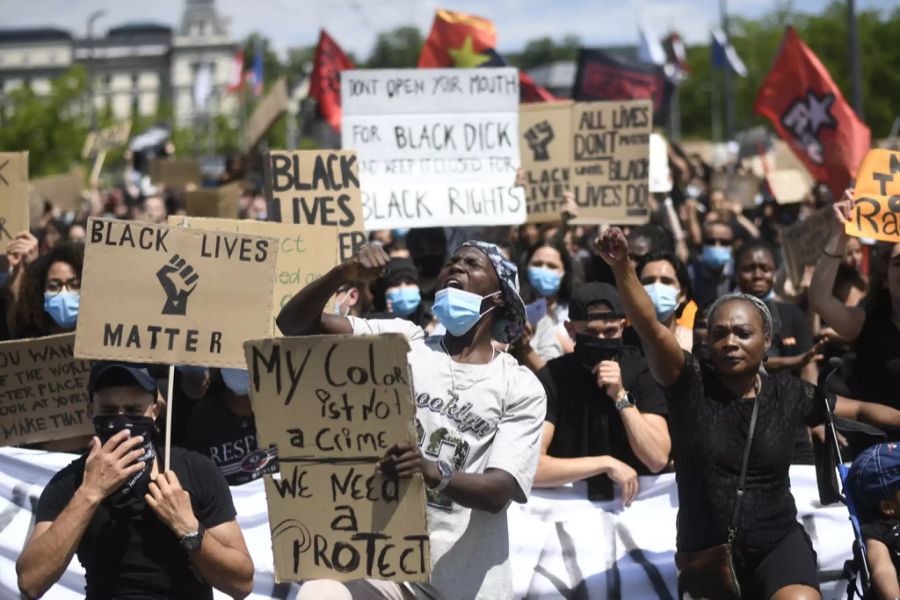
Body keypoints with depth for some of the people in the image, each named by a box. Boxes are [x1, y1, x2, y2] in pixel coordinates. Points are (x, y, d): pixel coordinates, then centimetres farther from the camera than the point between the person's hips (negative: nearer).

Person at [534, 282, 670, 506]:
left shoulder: (640, 371, -2)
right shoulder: (551, 378, -11)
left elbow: (658, 459, -10)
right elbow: (528, 467, -21)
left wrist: (621, 397, -18)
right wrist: (606, 463, -21)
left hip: (632, 503, 2)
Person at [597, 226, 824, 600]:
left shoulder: (789, 393, 0)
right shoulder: (690, 383, -7)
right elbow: (651, 329, -22)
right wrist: (622, 266, -36)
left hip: (778, 544, 0)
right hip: (705, 552, 0)